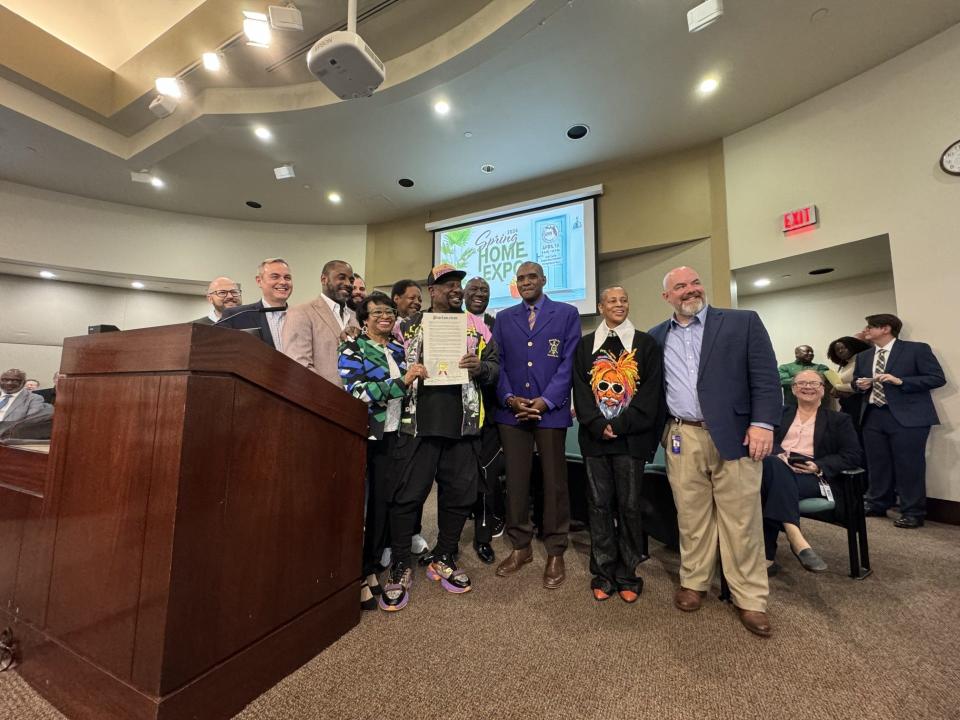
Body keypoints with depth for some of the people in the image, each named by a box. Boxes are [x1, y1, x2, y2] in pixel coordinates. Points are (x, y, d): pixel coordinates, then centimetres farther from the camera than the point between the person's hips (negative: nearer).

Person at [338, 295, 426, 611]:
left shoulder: (399, 349, 12)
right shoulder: (352, 348, -5)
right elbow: (357, 393, -19)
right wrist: (403, 380, -19)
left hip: (391, 436, 5)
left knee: (384, 502, 10)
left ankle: (371, 569, 28)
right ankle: (357, 577, 21)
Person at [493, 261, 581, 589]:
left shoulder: (567, 314, 6)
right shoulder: (504, 318, 14)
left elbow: (569, 362, -2)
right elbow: (498, 363, 8)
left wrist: (545, 401, -11)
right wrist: (510, 398, -7)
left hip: (551, 410, -2)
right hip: (511, 410, 3)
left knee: (554, 482, 6)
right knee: (515, 481, 9)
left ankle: (555, 553, 21)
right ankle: (520, 547, 25)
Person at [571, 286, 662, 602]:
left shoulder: (645, 343, 6)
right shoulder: (585, 345, 10)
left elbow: (651, 389, -2)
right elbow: (580, 389, 4)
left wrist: (621, 424, -12)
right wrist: (597, 425, -9)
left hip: (632, 437, -1)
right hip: (595, 436, 2)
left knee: (629, 505, 6)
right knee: (599, 504, 8)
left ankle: (627, 574, 22)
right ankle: (603, 572, 22)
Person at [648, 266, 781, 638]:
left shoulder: (743, 322, 3)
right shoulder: (657, 337, 11)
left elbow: (766, 377, -2)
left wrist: (763, 423, -12)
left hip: (734, 435, -1)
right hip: (681, 439, 2)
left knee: (742, 519, 6)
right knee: (690, 516, 11)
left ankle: (750, 599, 23)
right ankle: (693, 582, 29)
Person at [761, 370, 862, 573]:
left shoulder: (839, 420, 20)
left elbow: (854, 456, 9)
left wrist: (819, 466, -9)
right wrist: (778, 456, -13)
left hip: (812, 476, -1)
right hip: (777, 468, 1)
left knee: (773, 485, -37)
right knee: (771, 463, -39)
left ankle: (768, 555, -35)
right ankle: (797, 539, -43)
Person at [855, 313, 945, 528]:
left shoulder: (916, 349, -2)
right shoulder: (863, 357, 14)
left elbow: (938, 378, -7)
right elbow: (855, 382, 22)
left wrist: (900, 381, -18)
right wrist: (860, 385, -1)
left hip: (907, 417, -5)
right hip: (872, 416, 5)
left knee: (908, 466, 1)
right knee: (877, 464, 12)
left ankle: (912, 513, 13)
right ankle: (876, 505, 23)